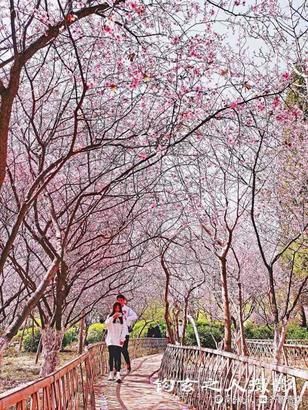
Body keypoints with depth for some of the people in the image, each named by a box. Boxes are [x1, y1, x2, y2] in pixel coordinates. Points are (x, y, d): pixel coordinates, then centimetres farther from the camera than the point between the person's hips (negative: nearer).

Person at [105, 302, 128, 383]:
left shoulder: (122, 317, 9)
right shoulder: (110, 316, 8)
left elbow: (124, 328, 6)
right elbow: (106, 323, -11)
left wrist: (122, 338, -4)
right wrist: (113, 317, -25)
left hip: (119, 340, 0)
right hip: (111, 340, 0)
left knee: (118, 356, -8)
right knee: (111, 356, -1)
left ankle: (118, 374, -15)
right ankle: (111, 373, 9)